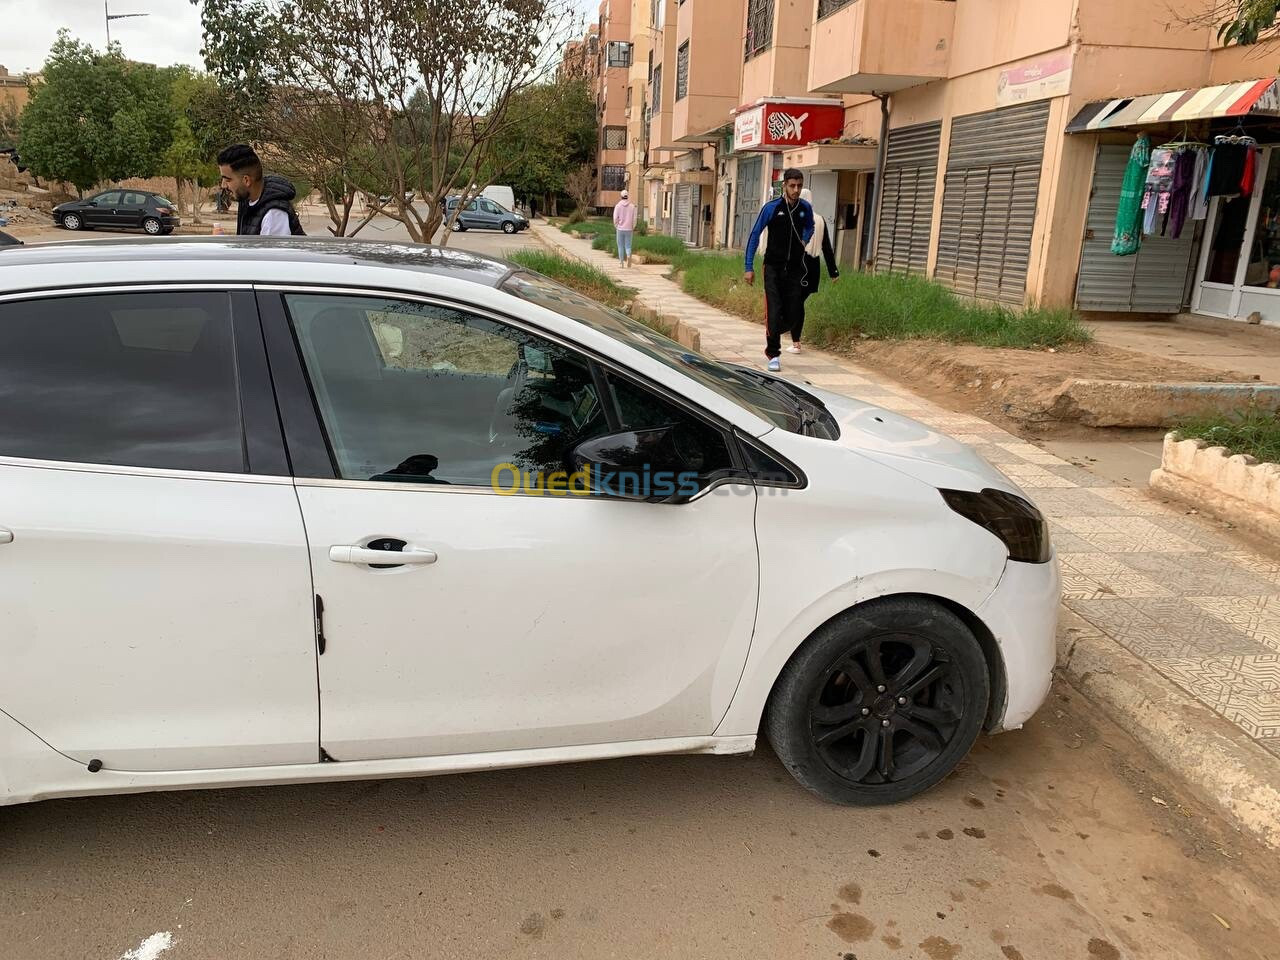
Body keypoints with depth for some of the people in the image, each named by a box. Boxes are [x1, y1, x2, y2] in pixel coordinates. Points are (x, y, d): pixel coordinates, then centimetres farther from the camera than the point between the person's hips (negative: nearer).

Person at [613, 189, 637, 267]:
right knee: (628, 245, 7)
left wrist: (615, 227, 7)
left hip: (620, 229, -1)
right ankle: (628, 256, -23)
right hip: (629, 229, 1)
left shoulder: (618, 206, -5)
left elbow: (615, 218, -7)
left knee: (620, 246, 10)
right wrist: (633, 229, 7)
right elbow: (634, 219, -3)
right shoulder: (632, 206, -2)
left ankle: (621, 262, 12)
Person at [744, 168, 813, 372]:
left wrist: (804, 241, 6)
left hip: (795, 269, 3)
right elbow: (755, 235, -3)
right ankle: (774, 354, 5)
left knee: (793, 316, 1)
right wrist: (749, 267, -6)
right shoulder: (772, 208, -8)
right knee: (774, 312, -9)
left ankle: (772, 333, 32)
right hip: (773, 267, -3)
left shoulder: (805, 208, 2)